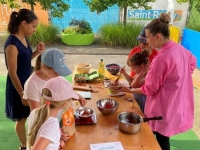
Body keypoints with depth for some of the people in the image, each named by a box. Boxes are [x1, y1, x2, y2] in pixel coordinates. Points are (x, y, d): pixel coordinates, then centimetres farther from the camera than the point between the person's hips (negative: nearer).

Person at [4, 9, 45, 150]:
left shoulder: (24, 39, 1)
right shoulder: (12, 44, -25)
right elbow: (12, 73, -22)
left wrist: (37, 52, -4)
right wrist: (22, 94, -18)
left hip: (29, 83, 8)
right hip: (18, 86, -8)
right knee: (21, 119, 13)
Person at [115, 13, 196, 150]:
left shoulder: (161, 58, -29)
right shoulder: (180, 49, -2)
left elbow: (149, 89, -19)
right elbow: (192, 63, 20)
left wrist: (128, 90, -6)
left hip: (164, 110, -8)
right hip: (178, 106, 8)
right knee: (163, 139, 24)